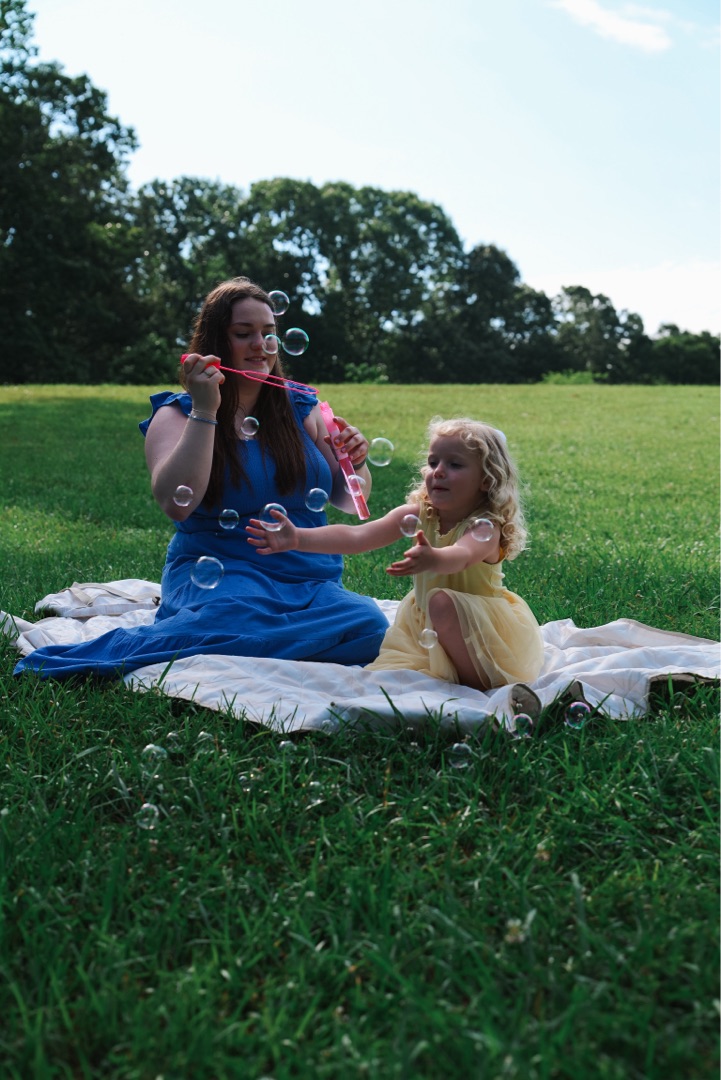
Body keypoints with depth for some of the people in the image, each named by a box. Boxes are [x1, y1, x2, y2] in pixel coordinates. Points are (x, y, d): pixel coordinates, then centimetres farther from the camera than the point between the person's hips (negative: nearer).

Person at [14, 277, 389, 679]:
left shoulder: (301, 407, 13)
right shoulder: (177, 415, 4)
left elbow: (350, 501, 15)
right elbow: (177, 504, -15)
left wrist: (354, 464, -7)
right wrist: (204, 411, -16)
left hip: (310, 581, 5)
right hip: (220, 573, -5)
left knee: (370, 627, -28)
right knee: (240, 619, -41)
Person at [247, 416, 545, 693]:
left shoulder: (486, 527, -22)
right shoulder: (417, 516, -8)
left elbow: (462, 556, -47)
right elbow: (356, 537, -20)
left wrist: (433, 559, -70)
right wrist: (299, 538, -33)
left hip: (484, 631, -5)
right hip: (426, 624, 5)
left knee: (442, 601, -35)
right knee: (384, 673, -11)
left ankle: (482, 685, -16)